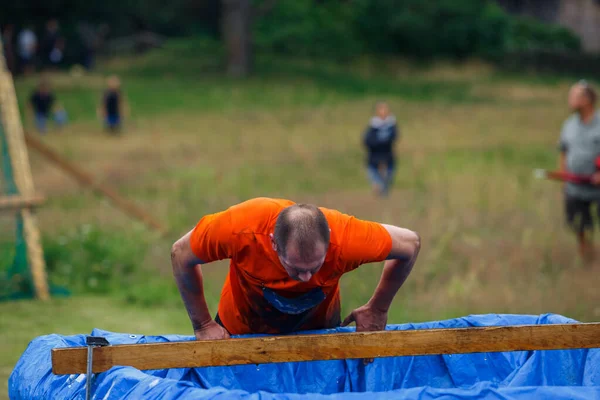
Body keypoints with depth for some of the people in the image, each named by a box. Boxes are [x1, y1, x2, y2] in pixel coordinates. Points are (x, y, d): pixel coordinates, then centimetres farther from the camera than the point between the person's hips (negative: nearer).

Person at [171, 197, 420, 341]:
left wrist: (377, 310, -13)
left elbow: (410, 244, -20)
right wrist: (203, 325, -16)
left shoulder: (344, 237, -40)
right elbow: (181, 254, -22)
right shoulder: (242, 228, -42)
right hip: (242, 331, -1)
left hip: (318, 331, 1)